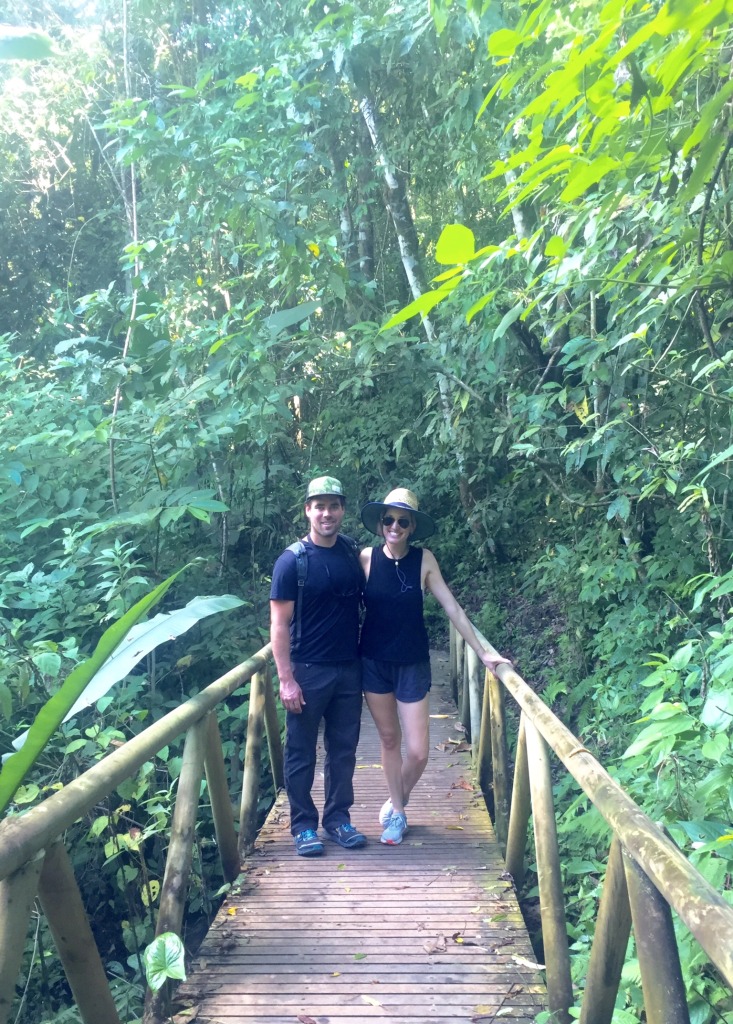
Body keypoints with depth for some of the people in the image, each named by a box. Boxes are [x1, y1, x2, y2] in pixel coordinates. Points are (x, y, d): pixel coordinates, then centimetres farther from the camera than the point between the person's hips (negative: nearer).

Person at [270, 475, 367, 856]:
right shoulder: (292, 560, -10)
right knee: (302, 752, 7)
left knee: (343, 749, 13)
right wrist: (285, 678, -15)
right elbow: (279, 623, -11)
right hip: (308, 671, -4)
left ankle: (338, 817, 28)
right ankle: (303, 825, 22)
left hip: (349, 670, 4)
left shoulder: (353, 553, 3)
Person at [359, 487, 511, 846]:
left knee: (418, 752, 0)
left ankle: (396, 805, 30)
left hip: (412, 665, 0)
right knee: (389, 739, 14)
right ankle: (397, 812, 34)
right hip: (374, 662, 1)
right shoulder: (366, 558, -8)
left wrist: (482, 653, -6)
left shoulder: (424, 560, -9)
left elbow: (452, 608, -6)